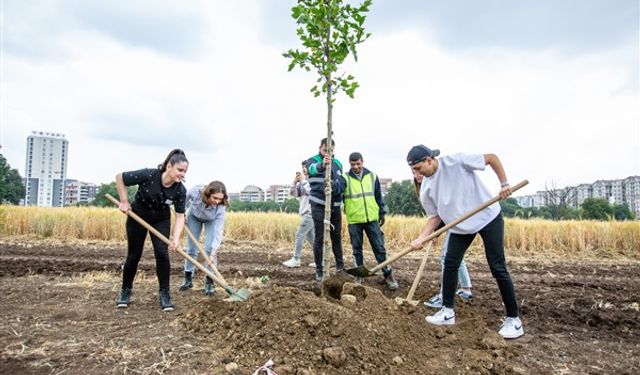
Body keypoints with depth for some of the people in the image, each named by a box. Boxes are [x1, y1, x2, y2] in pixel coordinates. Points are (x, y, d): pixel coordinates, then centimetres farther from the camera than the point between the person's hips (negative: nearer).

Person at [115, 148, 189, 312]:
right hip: (138, 216, -1)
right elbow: (120, 178, -17)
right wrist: (124, 201, -16)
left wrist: (176, 238, -29)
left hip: (161, 220, 2)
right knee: (134, 255, 6)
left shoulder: (180, 190, -22)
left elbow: (180, 216, -17)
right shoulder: (148, 175, -31)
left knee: (162, 254, -11)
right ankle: (126, 290, 28)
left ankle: (164, 293, 3)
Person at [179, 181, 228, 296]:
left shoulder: (221, 208, -40)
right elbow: (184, 198, -13)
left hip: (211, 220, -2)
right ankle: (188, 279, 19)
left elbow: (218, 232, -38)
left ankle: (209, 282, -3)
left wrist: (213, 254, -41)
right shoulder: (195, 191, -39)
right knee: (191, 248, 3)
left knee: (210, 249, -15)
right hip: (194, 215, 2)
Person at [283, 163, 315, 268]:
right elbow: (294, 193, 7)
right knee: (310, 236, 10)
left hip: (311, 213, -8)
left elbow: (311, 191, -21)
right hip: (306, 213, 8)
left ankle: (296, 260, -3)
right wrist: (295, 182, -8)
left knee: (299, 235, -9)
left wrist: (302, 181, -15)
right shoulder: (302, 181, 15)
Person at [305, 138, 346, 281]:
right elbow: (312, 169, -30)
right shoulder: (313, 161, -5)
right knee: (319, 238, 0)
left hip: (335, 206, 4)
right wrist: (322, 165, -54)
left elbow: (342, 184, 3)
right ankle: (319, 270, 11)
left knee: (337, 237, 13)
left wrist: (335, 187, -22)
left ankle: (340, 266, 28)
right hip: (319, 205, -4)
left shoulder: (337, 163, 10)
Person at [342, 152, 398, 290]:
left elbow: (378, 196, 13)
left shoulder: (372, 177, 6)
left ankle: (388, 275, 14)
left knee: (379, 247, 4)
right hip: (354, 220, -1)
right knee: (357, 249, 10)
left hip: (372, 219, 1)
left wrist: (382, 213, 12)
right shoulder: (345, 178, -2)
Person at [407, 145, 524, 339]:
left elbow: (491, 158, -12)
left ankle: (513, 319, 11)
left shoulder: (457, 161, -22)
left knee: (498, 268, -2)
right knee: (450, 264, 2)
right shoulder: (426, 189, -7)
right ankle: (448, 311, 15)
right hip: (459, 226, 5)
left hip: (488, 217, -5)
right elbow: (435, 216, 0)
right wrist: (421, 238, -13)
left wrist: (504, 184, -18)